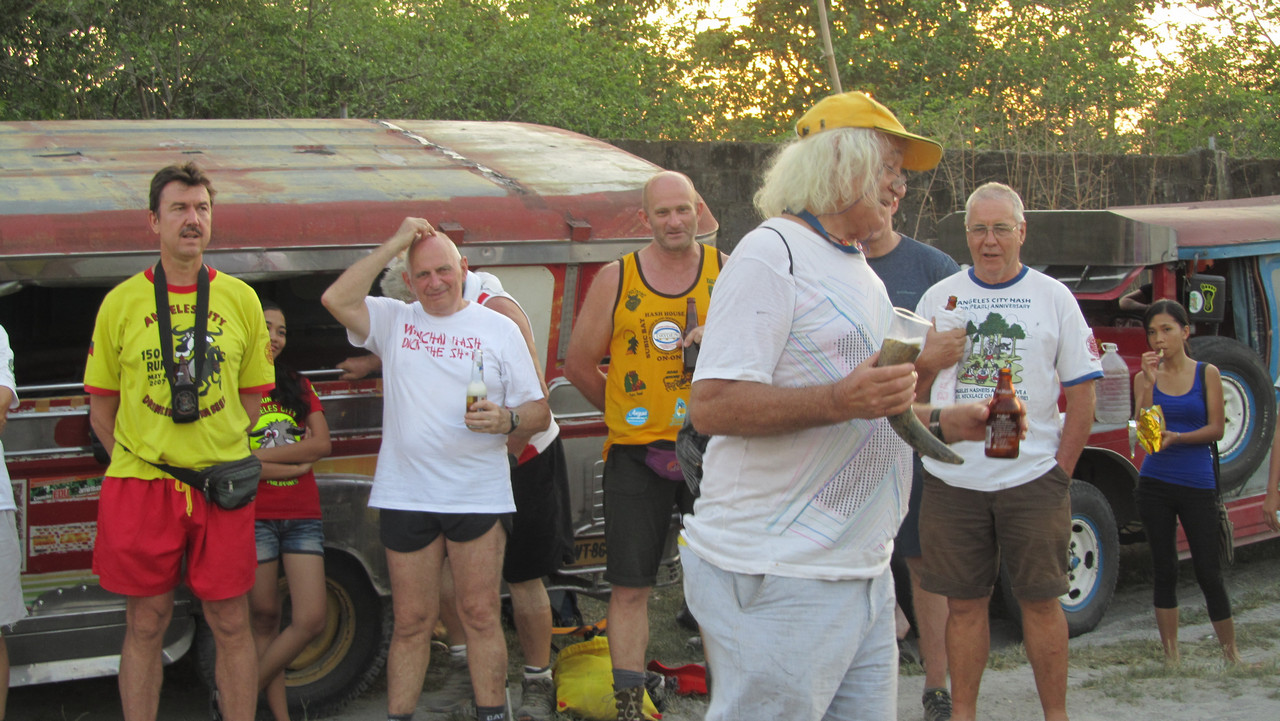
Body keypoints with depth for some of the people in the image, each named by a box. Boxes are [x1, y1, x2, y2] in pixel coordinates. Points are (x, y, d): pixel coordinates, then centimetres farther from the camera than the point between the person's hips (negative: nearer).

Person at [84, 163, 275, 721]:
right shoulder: (121, 302, 3)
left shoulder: (240, 299, 6)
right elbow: (101, 403, 8)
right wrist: (137, 462, 1)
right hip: (141, 485, -1)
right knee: (146, 625, 6)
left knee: (231, 624, 5)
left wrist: (221, 455, 2)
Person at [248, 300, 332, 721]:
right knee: (265, 619, 1)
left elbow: (322, 445, 1)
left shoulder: (299, 387, 15)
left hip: (303, 516, 4)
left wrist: (259, 455, -8)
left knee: (311, 619, -5)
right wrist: (294, 462, -8)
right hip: (254, 517, -4)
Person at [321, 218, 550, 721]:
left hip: (479, 496, -1)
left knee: (480, 616, 3)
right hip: (405, 496, 1)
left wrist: (506, 419, -16)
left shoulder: (499, 329, 6)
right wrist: (395, 244, -8)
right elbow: (337, 299, -11)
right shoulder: (393, 321, 8)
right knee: (411, 622, 7)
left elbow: (540, 412, 6)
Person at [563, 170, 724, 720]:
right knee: (629, 588, 1)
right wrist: (624, 413, 11)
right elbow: (579, 364, 10)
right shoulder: (616, 279, 3)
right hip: (636, 454, 0)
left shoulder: (728, 273, 4)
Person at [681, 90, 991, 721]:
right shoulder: (772, 255, -10)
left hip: (863, 572, 9)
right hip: (779, 580, -9)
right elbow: (713, 407, -19)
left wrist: (946, 423, 15)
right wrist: (839, 402, -29)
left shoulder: (858, 273, 20)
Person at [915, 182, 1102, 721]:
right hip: (952, 480, 1)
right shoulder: (939, 298, 7)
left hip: (1033, 479, -1)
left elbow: (1082, 392, 4)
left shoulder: (1054, 297, 4)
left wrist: (1061, 471, -1)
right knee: (964, 602, 6)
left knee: (1041, 600, 4)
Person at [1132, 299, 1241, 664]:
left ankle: (1231, 653, 15)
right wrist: (1150, 381, -13)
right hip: (1155, 483, 2)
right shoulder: (1146, 377, 4)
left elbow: (1216, 428, -4)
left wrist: (1177, 437, -18)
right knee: (1164, 570, 6)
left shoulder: (1207, 374, 1)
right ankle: (1171, 655, 13)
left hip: (1197, 483, -2)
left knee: (1208, 572, 1)